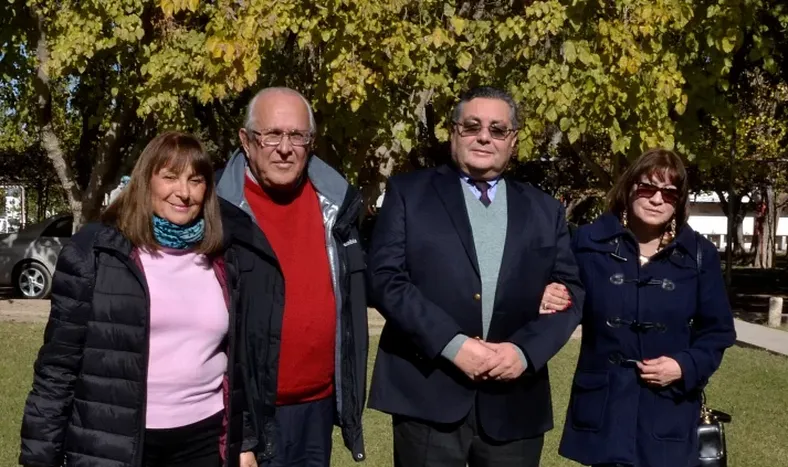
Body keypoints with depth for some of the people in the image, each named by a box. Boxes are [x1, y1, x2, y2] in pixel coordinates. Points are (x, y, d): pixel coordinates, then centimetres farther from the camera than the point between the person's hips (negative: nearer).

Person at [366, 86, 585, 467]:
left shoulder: (544, 210, 12)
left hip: (515, 402, 3)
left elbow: (571, 291, 7)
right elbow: (386, 278, -5)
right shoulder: (408, 192, 4)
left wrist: (525, 350, -10)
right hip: (428, 395, -2)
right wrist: (452, 344, -15)